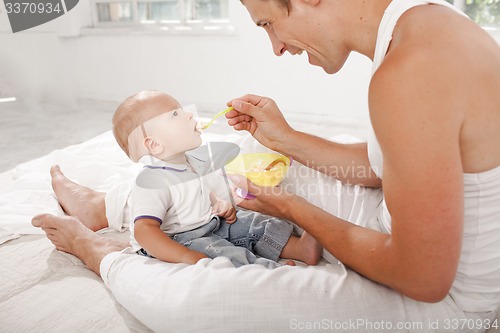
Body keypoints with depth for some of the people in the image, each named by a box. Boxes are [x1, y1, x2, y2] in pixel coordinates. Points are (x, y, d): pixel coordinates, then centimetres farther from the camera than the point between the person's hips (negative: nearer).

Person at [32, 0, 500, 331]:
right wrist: (284, 137, 4)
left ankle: (95, 249, 18)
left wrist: (295, 211, -14)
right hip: (415, 236, 9)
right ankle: (99, 205, 29)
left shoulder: (409, 73, -32)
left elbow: (425, 281, -25)